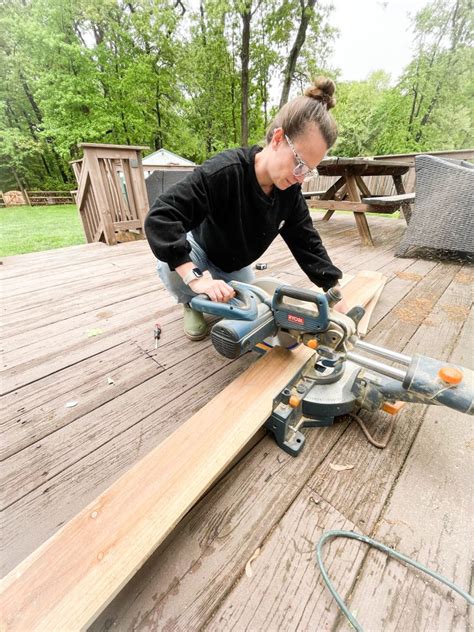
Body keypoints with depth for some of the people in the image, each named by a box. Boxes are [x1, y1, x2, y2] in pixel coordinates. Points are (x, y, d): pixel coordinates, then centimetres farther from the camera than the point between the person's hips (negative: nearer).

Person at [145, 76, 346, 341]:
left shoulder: (290, 192, -18)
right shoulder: (223, 170, -36)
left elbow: (308, 243, -11)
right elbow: (160, 218, -41)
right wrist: (196, 278, -50)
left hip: (235, 266, 5)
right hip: (199, 252, -5)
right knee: (171, 268, -37)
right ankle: (193, 304, -1)